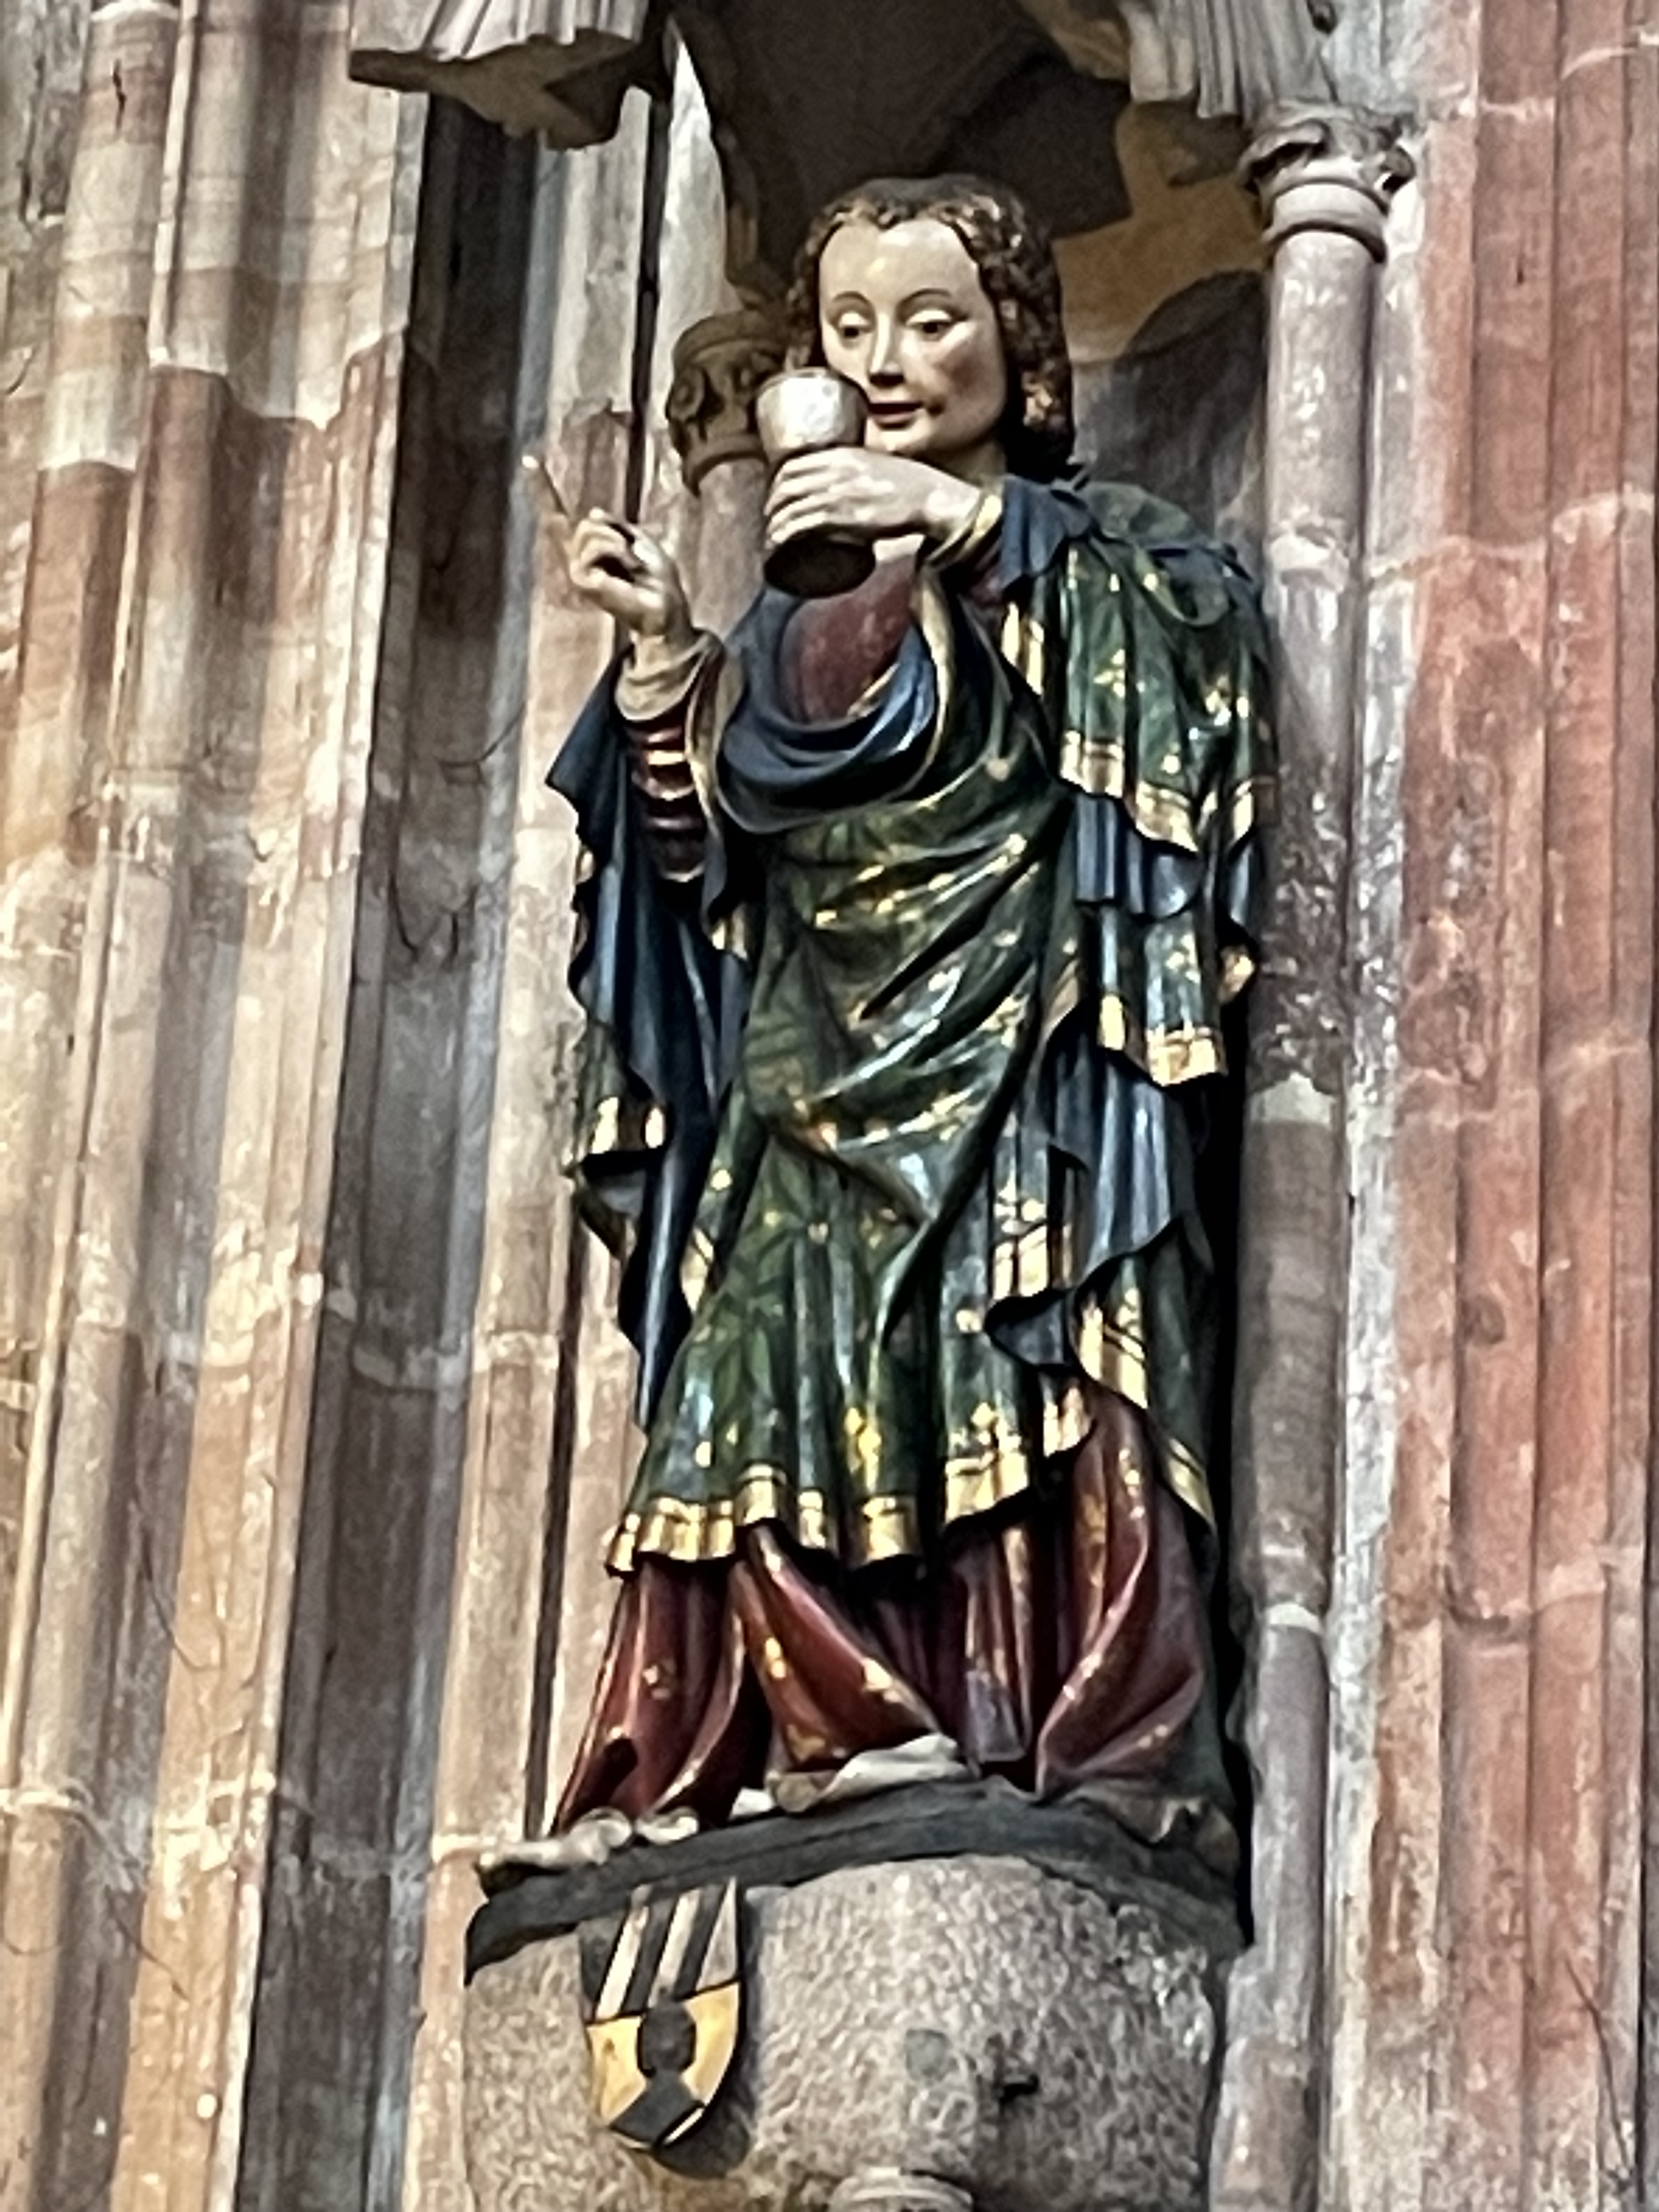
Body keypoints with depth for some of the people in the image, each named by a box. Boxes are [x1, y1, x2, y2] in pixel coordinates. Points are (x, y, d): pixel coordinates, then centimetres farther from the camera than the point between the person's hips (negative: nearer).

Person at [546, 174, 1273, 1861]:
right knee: (796, 1389, -10)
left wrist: (972, 521, -16)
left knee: (1022, 1382, -18)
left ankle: (1075, 1733, -25)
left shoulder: (1091, 555, 12)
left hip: (1015, 1056, -5)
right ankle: (846, 1731, -13)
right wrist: (661, 655, 4)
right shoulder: (798, 614, 23)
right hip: (819, 1080, 5)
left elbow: (1203, 620, -12)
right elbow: (706, 853, 16)